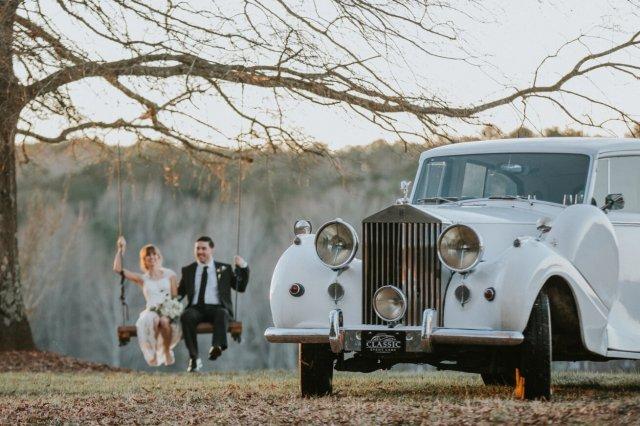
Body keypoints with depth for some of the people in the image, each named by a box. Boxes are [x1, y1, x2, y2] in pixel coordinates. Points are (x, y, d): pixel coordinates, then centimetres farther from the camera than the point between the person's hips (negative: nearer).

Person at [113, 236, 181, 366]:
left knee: (164, 321, -38)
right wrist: (121, 249, 6)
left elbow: (176, 297, 11)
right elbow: (118, 269, 10)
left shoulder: (170, 275, 17)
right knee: (151, 319, -38)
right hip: (151, 311, 0)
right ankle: (153, 353, -33)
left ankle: (167, 352, -20)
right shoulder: (143, 278, 18)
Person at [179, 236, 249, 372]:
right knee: (186, 316, -34)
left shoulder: (224, 269, 19)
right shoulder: (188, 270, 21)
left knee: (222, 314, -37)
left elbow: (241, 287, 16)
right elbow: (179, 293, 18)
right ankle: (194, 358, -38)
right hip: (196, 308, 1)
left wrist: (243, 268, 3)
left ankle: (217, 347, -59)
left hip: (216, 308, -1)